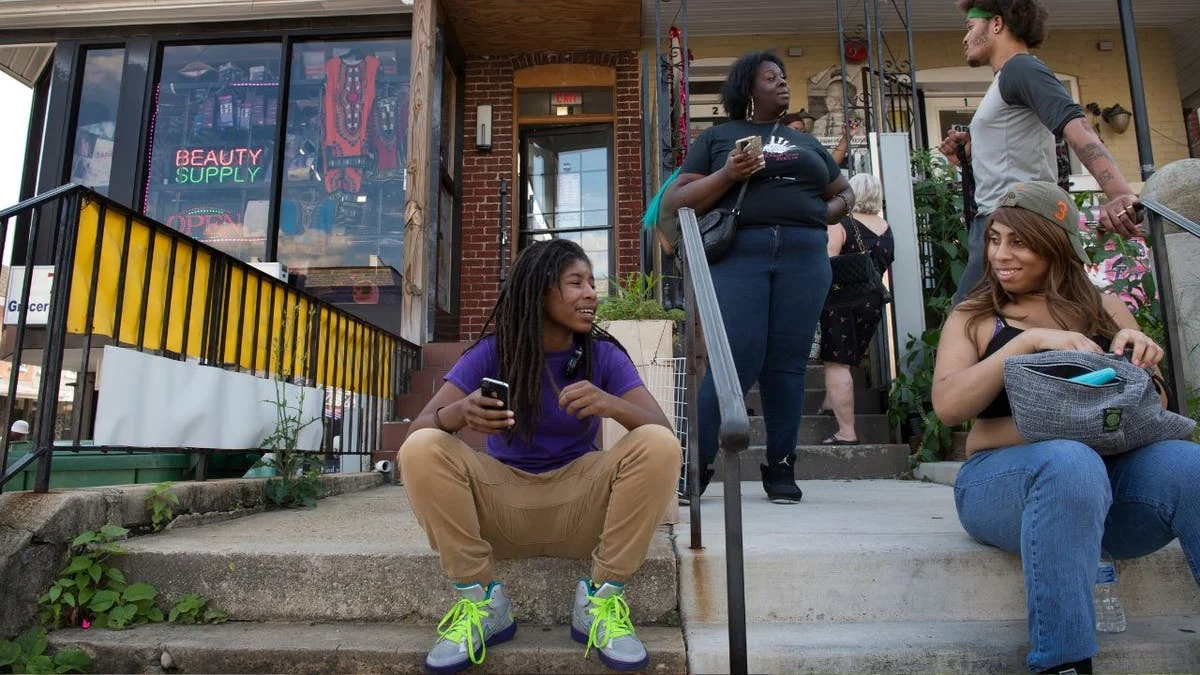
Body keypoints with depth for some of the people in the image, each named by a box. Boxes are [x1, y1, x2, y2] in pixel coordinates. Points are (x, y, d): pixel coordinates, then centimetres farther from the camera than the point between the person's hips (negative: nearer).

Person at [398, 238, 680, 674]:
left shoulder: (604, 355, -6)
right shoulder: (492, 352, -8)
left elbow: (664, 431, -15)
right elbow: (419, 427, -15)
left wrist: (612, 405, -37)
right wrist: (460, 413, -39)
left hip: (580, 502, 1)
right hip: (503, 499, 0)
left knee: (658, 446, -25)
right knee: (420, 449, -25)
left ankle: (602, 598, -13)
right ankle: (479, 601, -12)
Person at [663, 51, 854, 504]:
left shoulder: (805, 141, 28)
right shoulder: (717, 137, 15)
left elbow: (844, 192, 33)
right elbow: (676, 201, 6)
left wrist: (828, 212, 11)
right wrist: (728, 175, -8)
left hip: (803, 255, 4)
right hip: (739, 253, -4)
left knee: (788, 361, -1)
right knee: (739, 358, -14)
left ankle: (780, 467, 8)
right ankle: (696, 462, -1)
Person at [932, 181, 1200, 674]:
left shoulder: (1106, 310, 17)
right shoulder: (974, 318, 9)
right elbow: (947, 406, -7)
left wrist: (1141, 359, -4)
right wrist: (1031, 340, -14)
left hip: (1116, 472, 3)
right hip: (1003, 477, -3)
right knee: (1070, 461, -35)